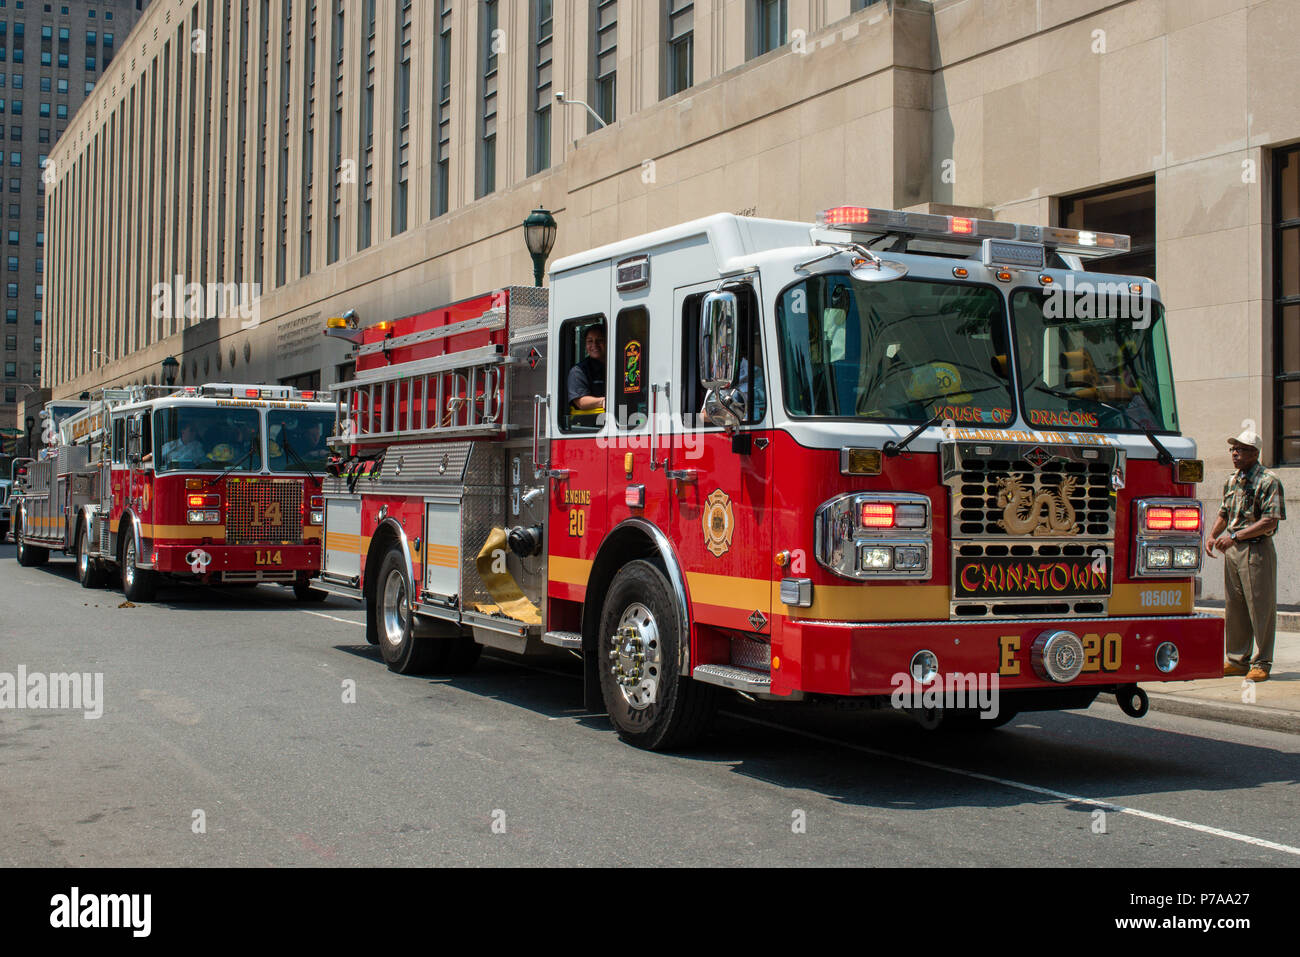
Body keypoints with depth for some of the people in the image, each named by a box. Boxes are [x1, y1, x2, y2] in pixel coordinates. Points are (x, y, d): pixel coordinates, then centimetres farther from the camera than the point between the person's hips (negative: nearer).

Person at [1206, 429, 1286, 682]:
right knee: (1234, 607, 10)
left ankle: (1262, 663, 5)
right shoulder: (1232, 481, 13)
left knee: (1260, 608, -2)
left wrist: (1235, 536, -20)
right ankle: (1238, 660, 18)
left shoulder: (1268, 481, -10)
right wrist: (1212, 536, 5)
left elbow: (1270, 521, -16)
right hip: (1232, 550, 7)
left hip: (1257, 549, -7)